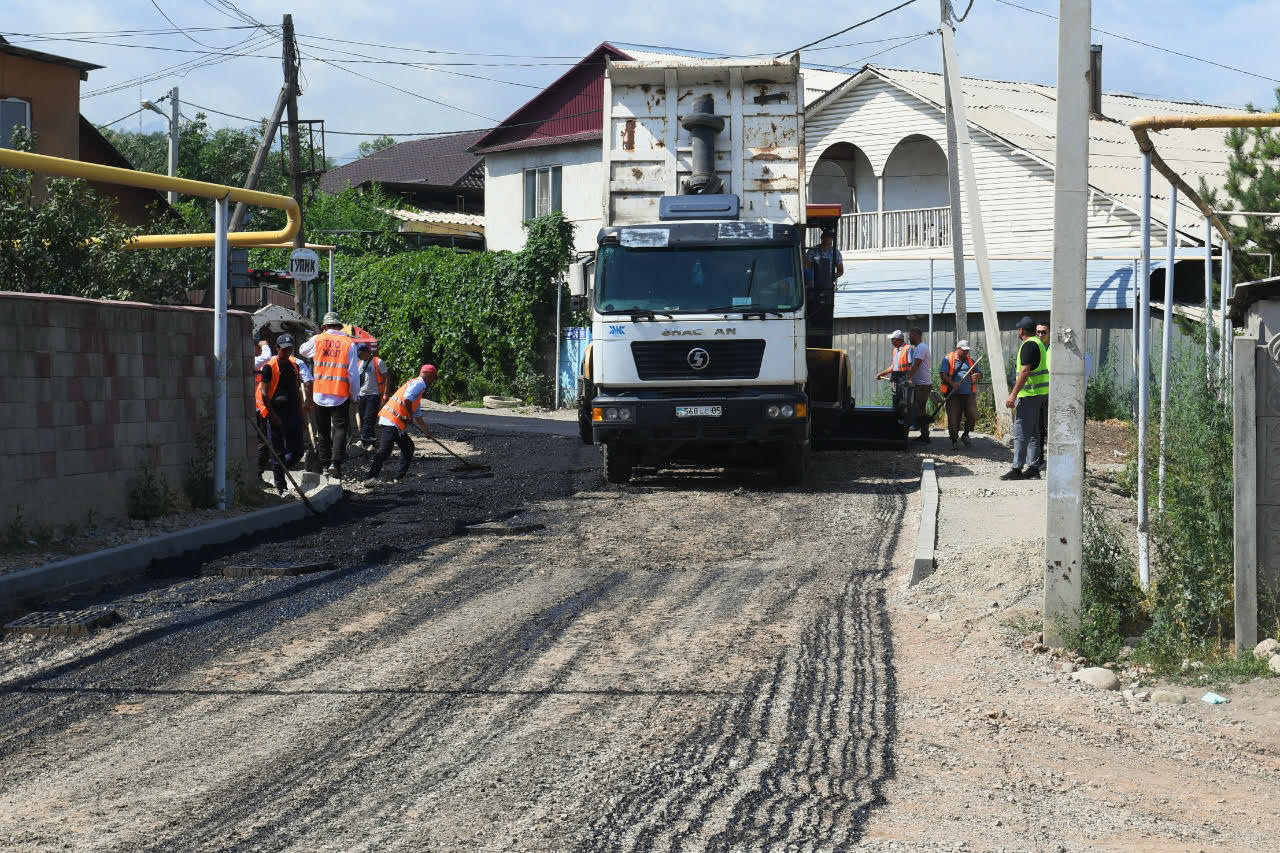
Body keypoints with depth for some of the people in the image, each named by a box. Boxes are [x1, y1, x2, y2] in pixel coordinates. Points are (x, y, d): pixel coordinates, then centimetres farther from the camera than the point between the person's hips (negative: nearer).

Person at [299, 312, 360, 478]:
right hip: (341, 395, -2)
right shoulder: (349, 343, -4)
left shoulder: (317, 340, 1)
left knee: (323, 430, 13)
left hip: (320, 394, 2)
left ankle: (325, 464, 15)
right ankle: (335, 463, -17)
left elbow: (302, 351, 24)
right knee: (340, 428, -1)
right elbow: (354, 373, -6)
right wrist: (354, 395, 5)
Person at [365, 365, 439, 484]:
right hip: (391, 421, -10)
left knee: (408, 447, 19)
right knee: (385, 450, -18)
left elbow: (417, 417, 35)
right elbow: (407, 399, -22)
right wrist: (410, 416, -9)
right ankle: (370, 477, -25)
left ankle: (401, 475, 20)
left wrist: (427, 431, 40)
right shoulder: (419, 383, -3)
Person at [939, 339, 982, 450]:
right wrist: (952, 383, -21)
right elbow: (942, 375, -6)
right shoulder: (948, 359, 4)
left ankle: (965, 435, 16)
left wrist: (977, 375, -3)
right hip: (954, 395, -3)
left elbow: (980, 374, 22)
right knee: (953, 419, -1)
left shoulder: (970, 360, 19)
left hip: (968, 394, 3)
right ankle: (954, 440, 15)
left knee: (973, 415, -7)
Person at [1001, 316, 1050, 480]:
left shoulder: (1028, 345, -13)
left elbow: (1025, 371, -20)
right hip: (1040, 393, 10)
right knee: (1033, 433, 12)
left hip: (1029, 394, -10)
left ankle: (1017, 469, -9)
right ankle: (1033, 469, 12)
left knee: (1021, 432, -8)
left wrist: (1013, 395, -21)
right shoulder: (1039, 344, 18)